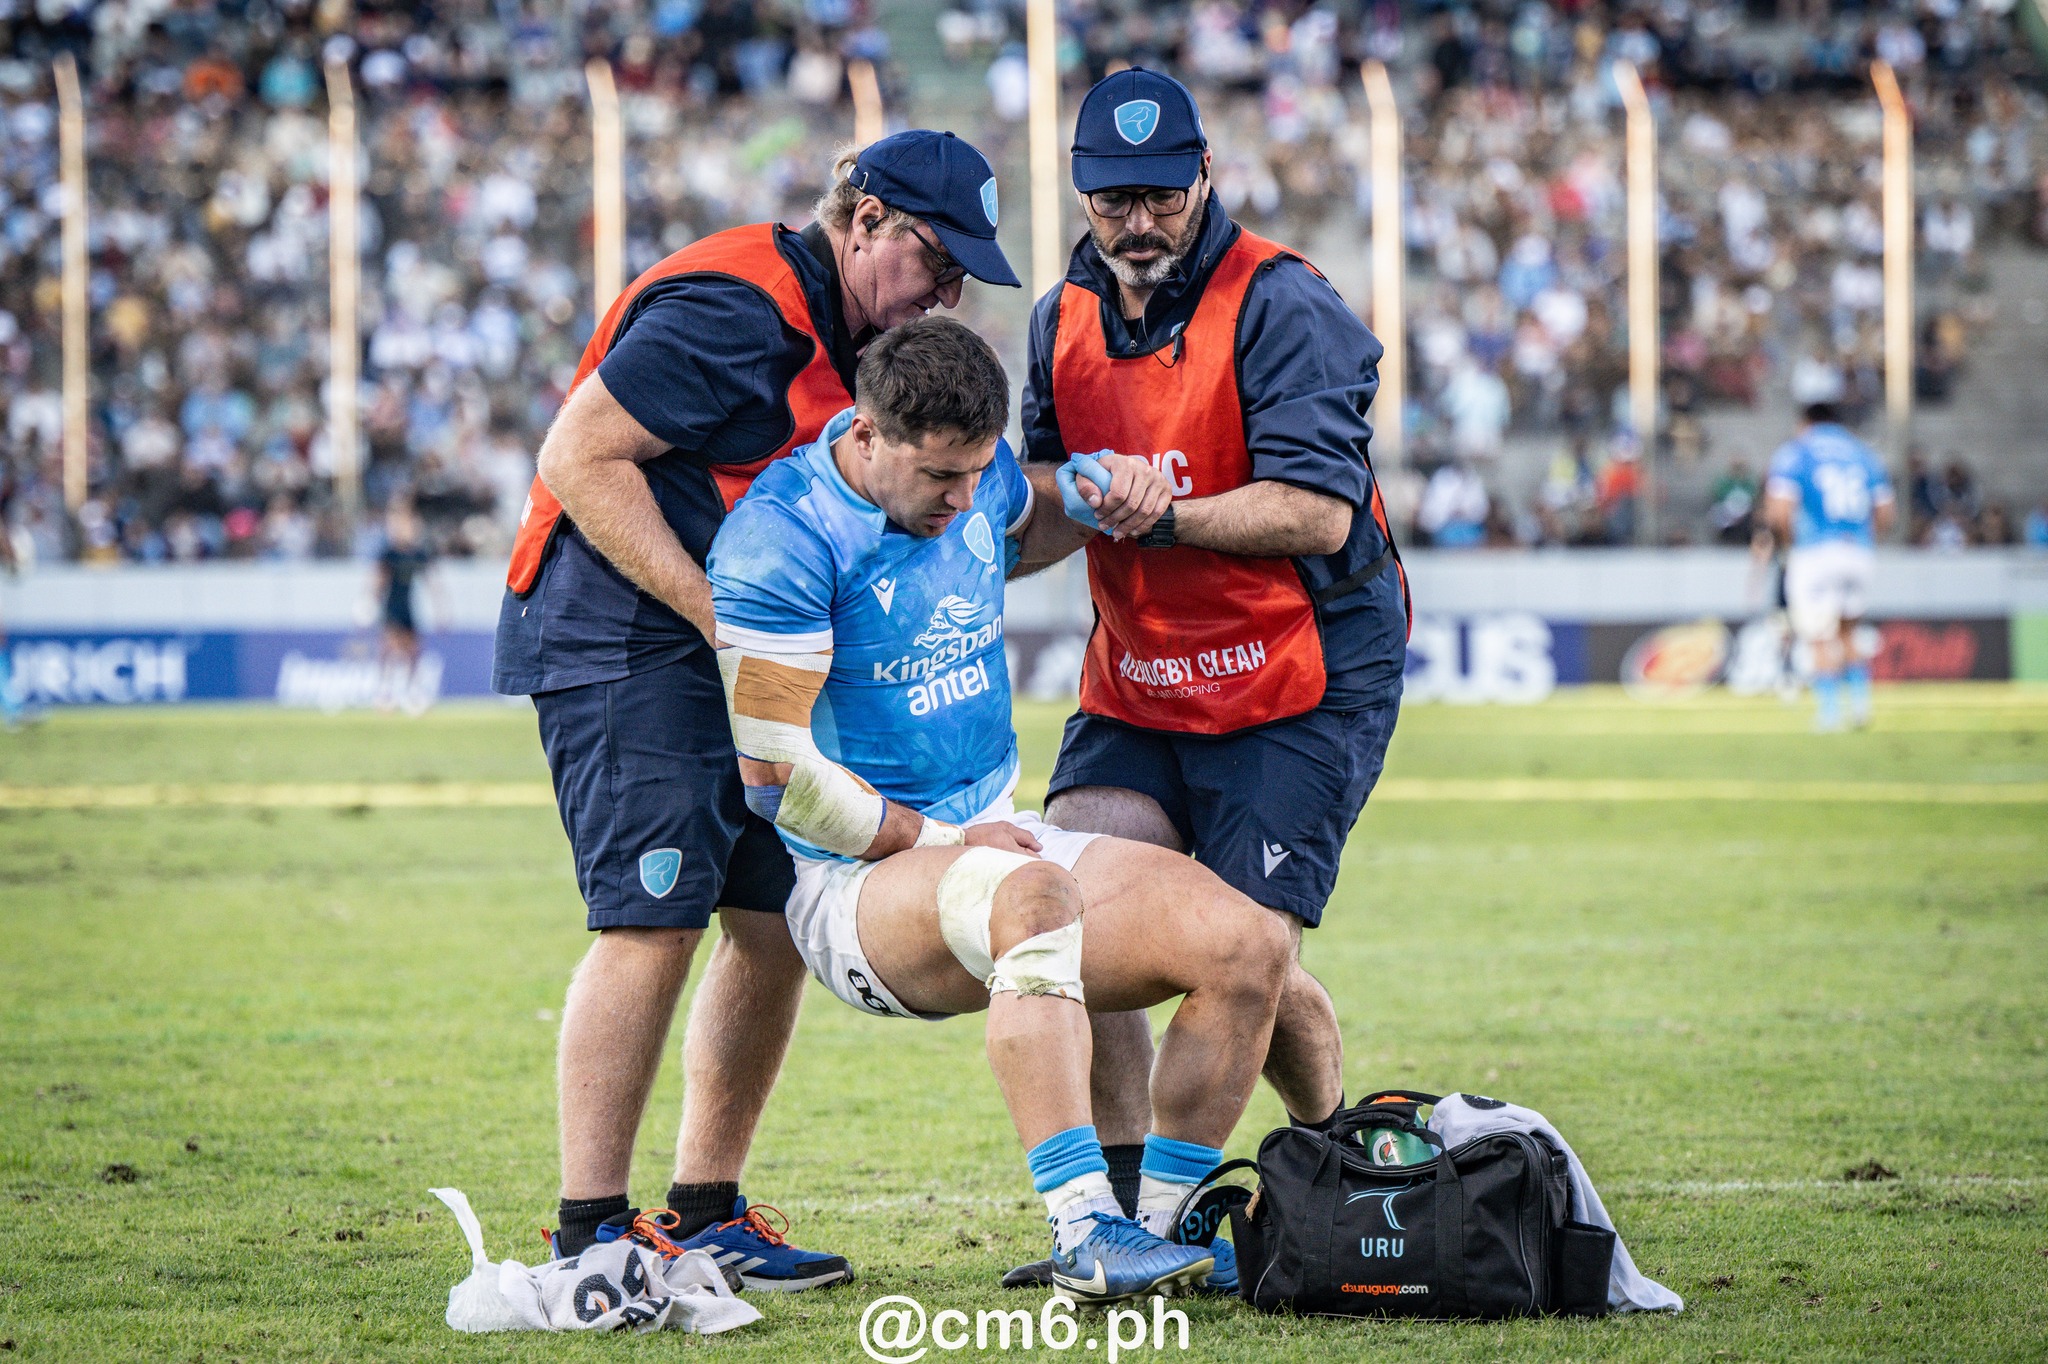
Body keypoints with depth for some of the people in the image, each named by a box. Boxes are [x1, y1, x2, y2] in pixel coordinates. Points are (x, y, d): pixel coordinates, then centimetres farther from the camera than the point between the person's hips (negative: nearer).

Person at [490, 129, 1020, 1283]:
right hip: (625, 644, -10)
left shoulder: (837, 332, 14)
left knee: (781, 916, 6)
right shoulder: (734, 310, -17)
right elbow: (580, 456, -20)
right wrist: (714, 612, -22)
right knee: (655, 920, -12)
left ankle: (705, 1212, 14)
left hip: (745, 657, 10)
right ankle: (591, 1235, -7)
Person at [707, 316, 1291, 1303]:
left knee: (1250, 946, -11)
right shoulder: (781, 540, -19)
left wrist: (1101, 501, 8)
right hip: (855, 884, -8)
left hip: (993, 837, 8)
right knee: (1032, 894, -41)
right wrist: (943, 840, -16)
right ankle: (1085, 1235, -43)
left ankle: (1155, 1225, 2)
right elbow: (775, 776, -18)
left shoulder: (976, 470, 4)